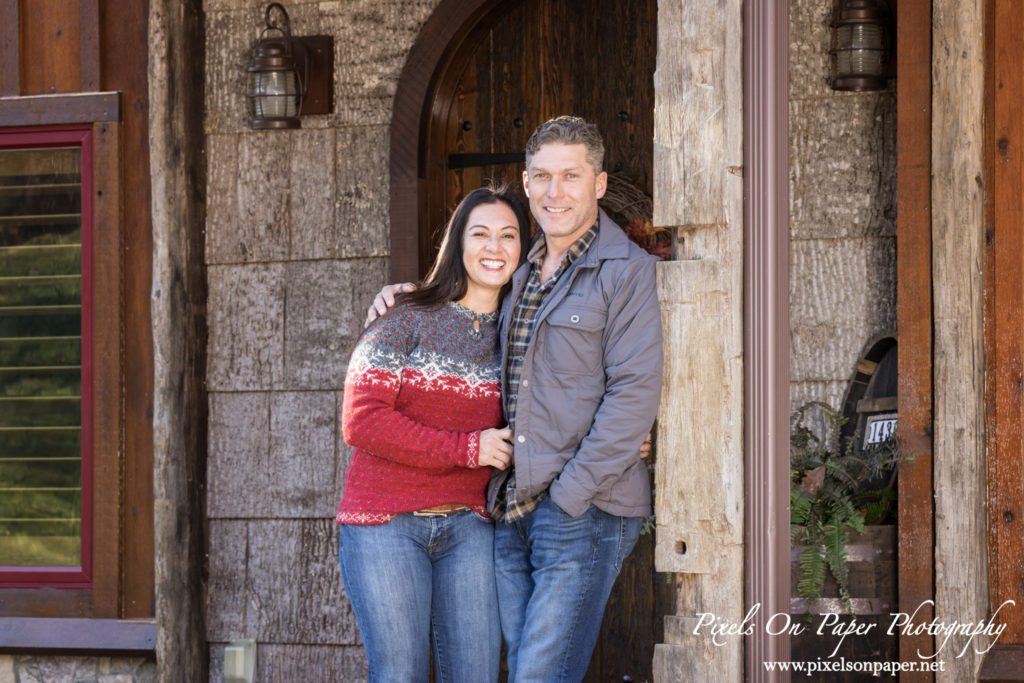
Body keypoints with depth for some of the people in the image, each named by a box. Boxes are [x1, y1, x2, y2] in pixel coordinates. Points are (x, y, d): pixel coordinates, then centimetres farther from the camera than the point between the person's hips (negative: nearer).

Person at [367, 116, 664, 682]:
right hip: (512, 512, 7)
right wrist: (405, 300, 20)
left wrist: (571, 493, -16)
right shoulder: (523, 275, 18)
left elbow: (634, 392, -13)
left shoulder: (625, 270, -5)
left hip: (585, 512, -7)